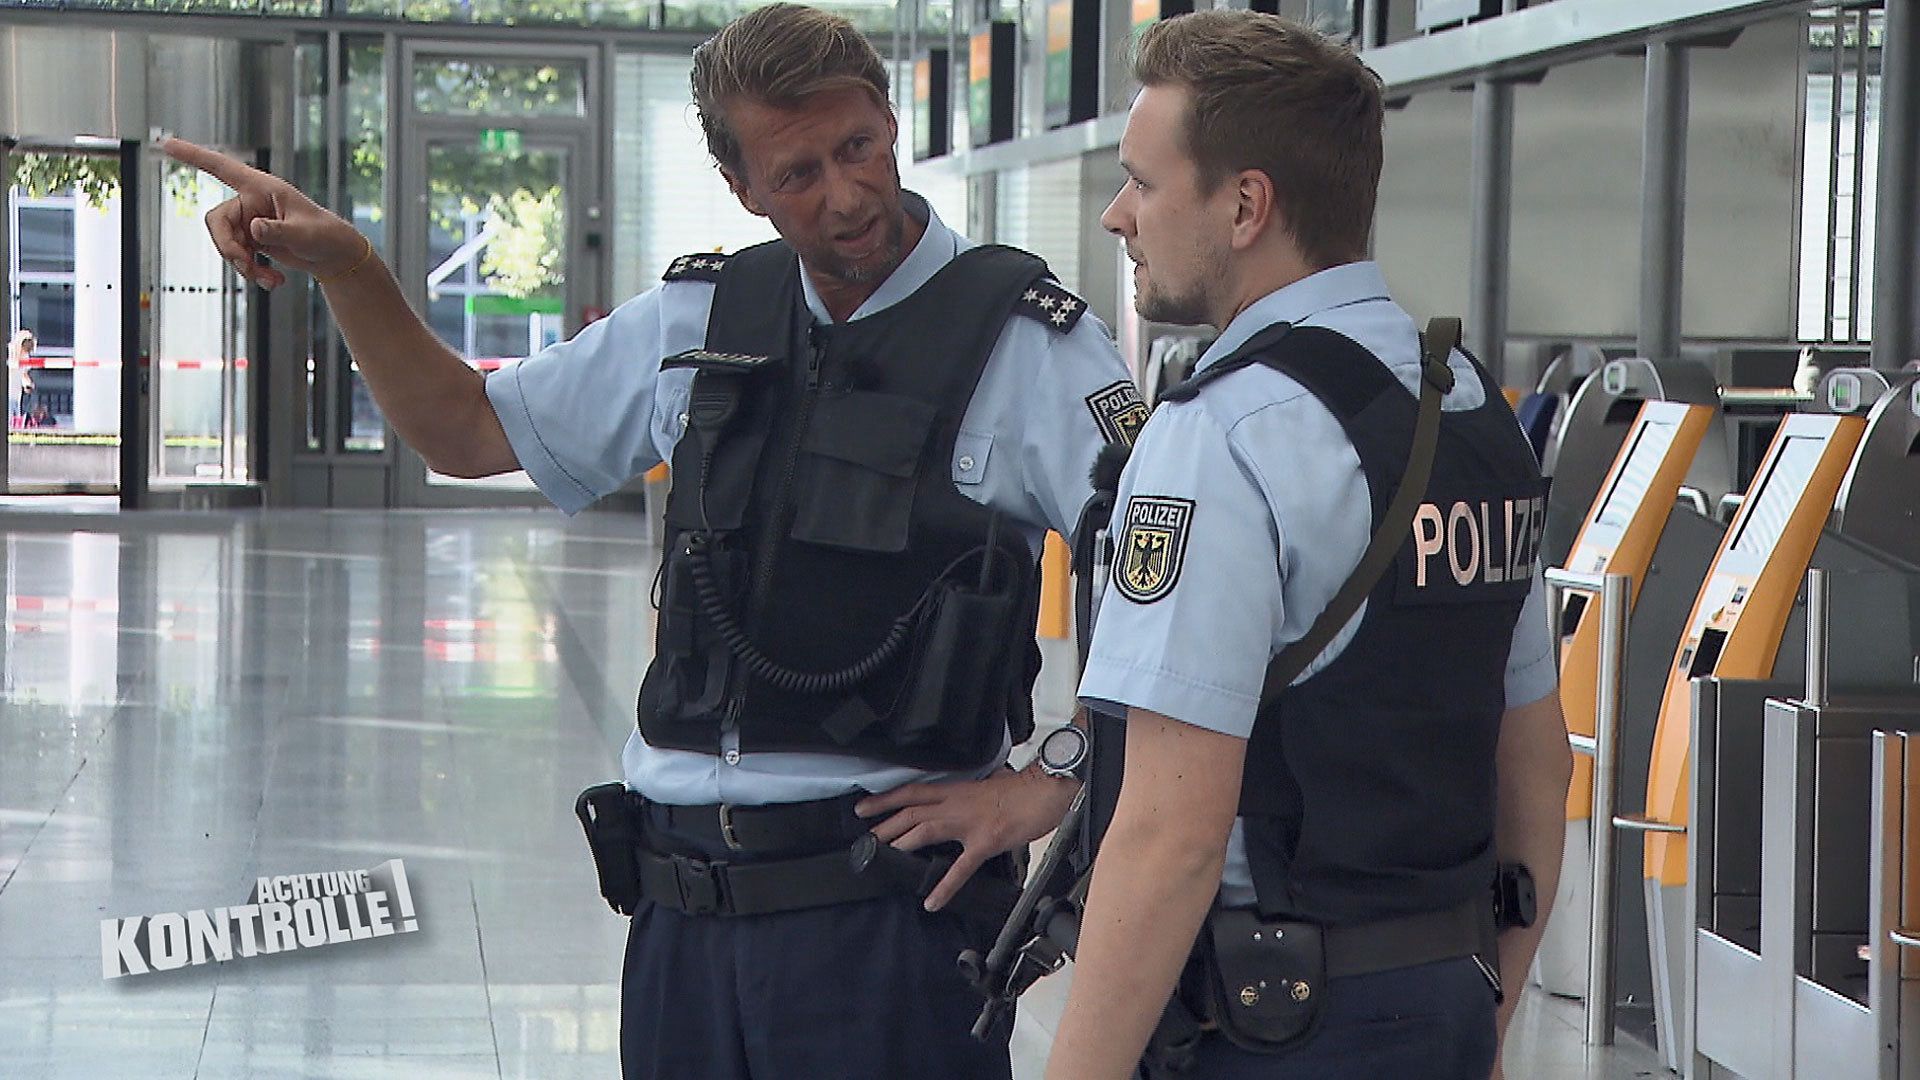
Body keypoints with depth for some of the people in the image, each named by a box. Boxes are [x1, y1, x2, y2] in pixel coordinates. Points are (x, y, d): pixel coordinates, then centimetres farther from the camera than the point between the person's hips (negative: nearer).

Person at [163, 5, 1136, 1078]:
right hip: (683, 897, 5)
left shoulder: (1021, 337, -7)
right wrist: (343, 265, 8)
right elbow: (468, 431, 20)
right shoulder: (697, 322, 10)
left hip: (882, 902, -5)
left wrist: (1047, 788, -14)